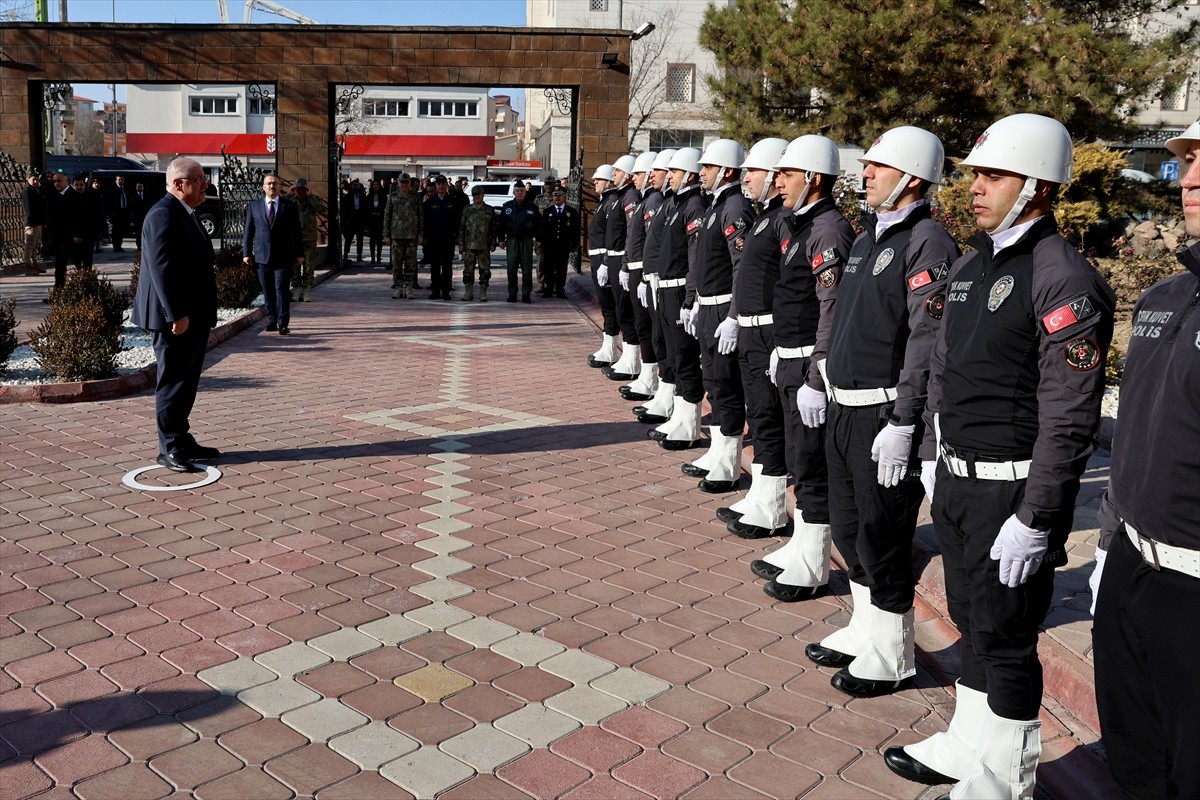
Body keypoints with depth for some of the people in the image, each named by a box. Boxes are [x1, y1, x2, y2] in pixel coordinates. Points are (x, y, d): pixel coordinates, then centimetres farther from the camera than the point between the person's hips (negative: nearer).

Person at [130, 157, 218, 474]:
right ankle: (170, 449, 5)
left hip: (194, 316, 10)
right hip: (177, 318, -10)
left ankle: (182, 441, 24)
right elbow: (162, 268, -23)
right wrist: (176, 314, -25)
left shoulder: (184, 213, 16)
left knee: (186, 382, 15)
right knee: (173, 383, -2)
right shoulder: (163, 215, -17)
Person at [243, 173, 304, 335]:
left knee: (282, 290, -8)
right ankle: (272, 320, 17)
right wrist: (246, 253, 4)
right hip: (262, 256, 2)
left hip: (283, 256, -2)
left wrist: (299, 253, 2)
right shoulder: (254, 206, 9)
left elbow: (296, 232, 5)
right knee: (268, 291, 7)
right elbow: (249, 232, 10)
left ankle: (283, 324, -5)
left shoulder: (289, 206, 5)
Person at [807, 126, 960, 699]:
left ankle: (890, 657, 18)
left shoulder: (928, 243, -14)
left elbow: (926, 342, -20)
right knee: (848, 528, 17)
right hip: (844, 410, 9)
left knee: (883, 538, 2)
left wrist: (901, 425, -23)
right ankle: (864, 630, 34)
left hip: (885, 415, -9)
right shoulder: (867, 237, 15)